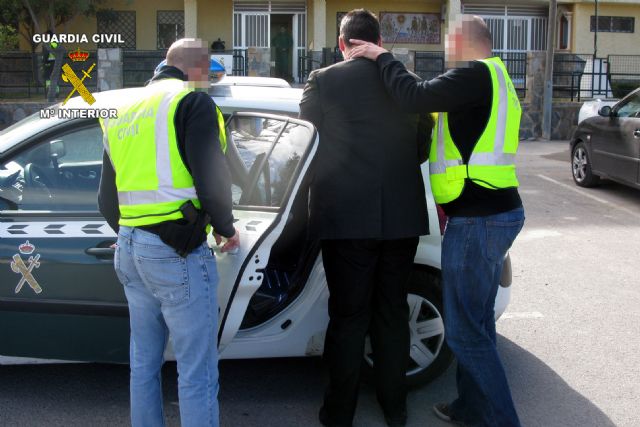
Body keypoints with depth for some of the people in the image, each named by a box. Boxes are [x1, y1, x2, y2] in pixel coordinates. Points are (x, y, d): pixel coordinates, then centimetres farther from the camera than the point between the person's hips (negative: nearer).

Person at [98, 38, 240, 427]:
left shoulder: (124, 112, 18)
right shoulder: (192, 101, -5)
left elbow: (107, 200, 20)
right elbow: (212, 178, -15)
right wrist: (226, 228, 1)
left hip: (128, 249, 8)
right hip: (177, 251, -8)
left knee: (144, 361, 20)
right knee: (197, 372, -1)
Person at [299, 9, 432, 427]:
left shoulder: (323, 81, -5)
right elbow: (423, 147, 9)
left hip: (346, 217, -3)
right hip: (402, 216, 3)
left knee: (348, 316, 8)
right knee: (392, 313, 15)